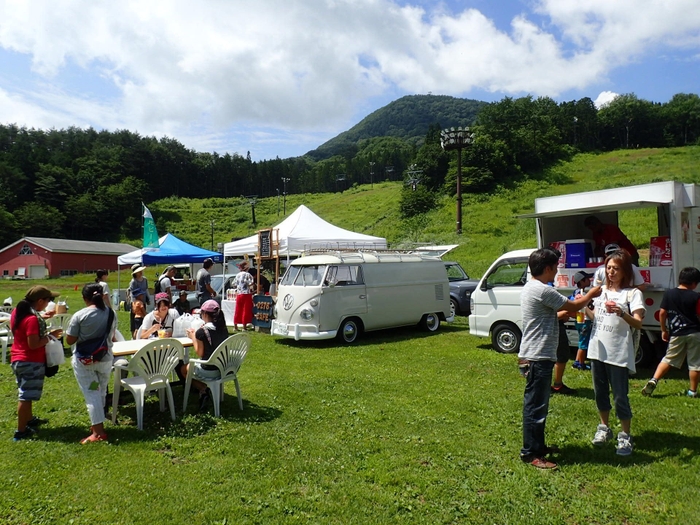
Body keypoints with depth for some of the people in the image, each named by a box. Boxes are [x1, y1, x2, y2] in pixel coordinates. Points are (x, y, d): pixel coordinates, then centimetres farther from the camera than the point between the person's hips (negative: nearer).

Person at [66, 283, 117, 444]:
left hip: (84, 360, -4)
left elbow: (70, 340, -9)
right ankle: (97, 424, 32)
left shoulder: (79, 315, -15)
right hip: (105, 359, 4)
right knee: (101, 393, 18)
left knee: (91, 394, -1)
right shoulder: (111, 313, -2)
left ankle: (98, 431, -4)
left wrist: (83, 335, 7)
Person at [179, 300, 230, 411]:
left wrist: (193, 337, 1)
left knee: (184, 369, 23)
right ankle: (205, 390, 17)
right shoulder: (223, 329, 0)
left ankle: (203, 389, 10)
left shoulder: (202, 332, -19)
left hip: (209, 371, -7)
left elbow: (199, 354, -10)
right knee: (193, 365, 33)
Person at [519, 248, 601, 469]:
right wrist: (590, 295, 8)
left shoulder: (530, 287, 13)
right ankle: (530, 453, 7)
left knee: (537, 404, 19)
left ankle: (537, 445, 31)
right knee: (535, 406, -2)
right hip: (538, 358, -11)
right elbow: (572, 307, -10)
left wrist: (576, 302, 14)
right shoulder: (542, 290, -20)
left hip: (534, 356, 11)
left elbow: (558, 312, 20)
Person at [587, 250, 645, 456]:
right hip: (597, 350, 5)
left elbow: (638, 324, -16)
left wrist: (621, 313, -34)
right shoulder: (602, 291, 12)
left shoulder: (632, 293, -5)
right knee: (600, 393, 15)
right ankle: (604, 428, 31)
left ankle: (625, 436, 14)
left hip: (619, 353, -5)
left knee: (620, 396, 0)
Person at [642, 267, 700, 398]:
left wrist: (664, 330, 10)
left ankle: (653, 380, -7)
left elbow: (662, 313, 1)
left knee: (668, 359, 10)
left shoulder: (668, 294, -1)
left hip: (676, 334, 2)